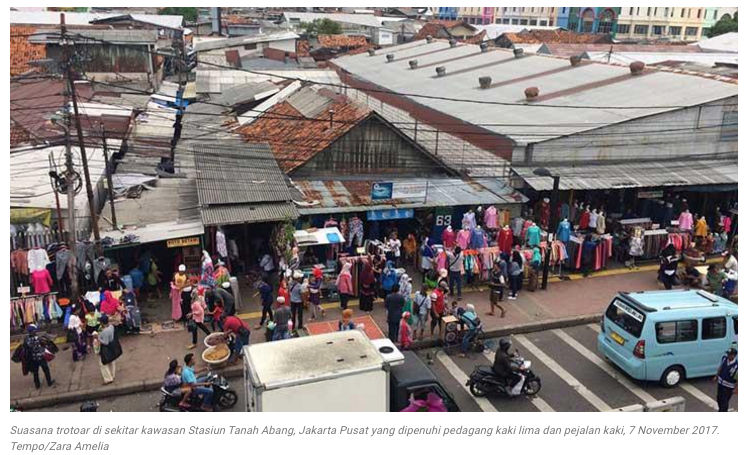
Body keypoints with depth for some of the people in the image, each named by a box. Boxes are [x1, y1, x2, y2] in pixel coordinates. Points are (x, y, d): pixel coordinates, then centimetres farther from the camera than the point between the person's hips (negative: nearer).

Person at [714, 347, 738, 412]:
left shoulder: (736, 365, -28)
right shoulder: (724, 358, -9)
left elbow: (738, 378, -20)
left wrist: (736, 389, -17)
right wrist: (716, 376, 13)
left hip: (728, 386, -7)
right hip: (720, 383, 7)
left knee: (725, 402, 2)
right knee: (719, 398, 23)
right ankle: (721, 410, 45)